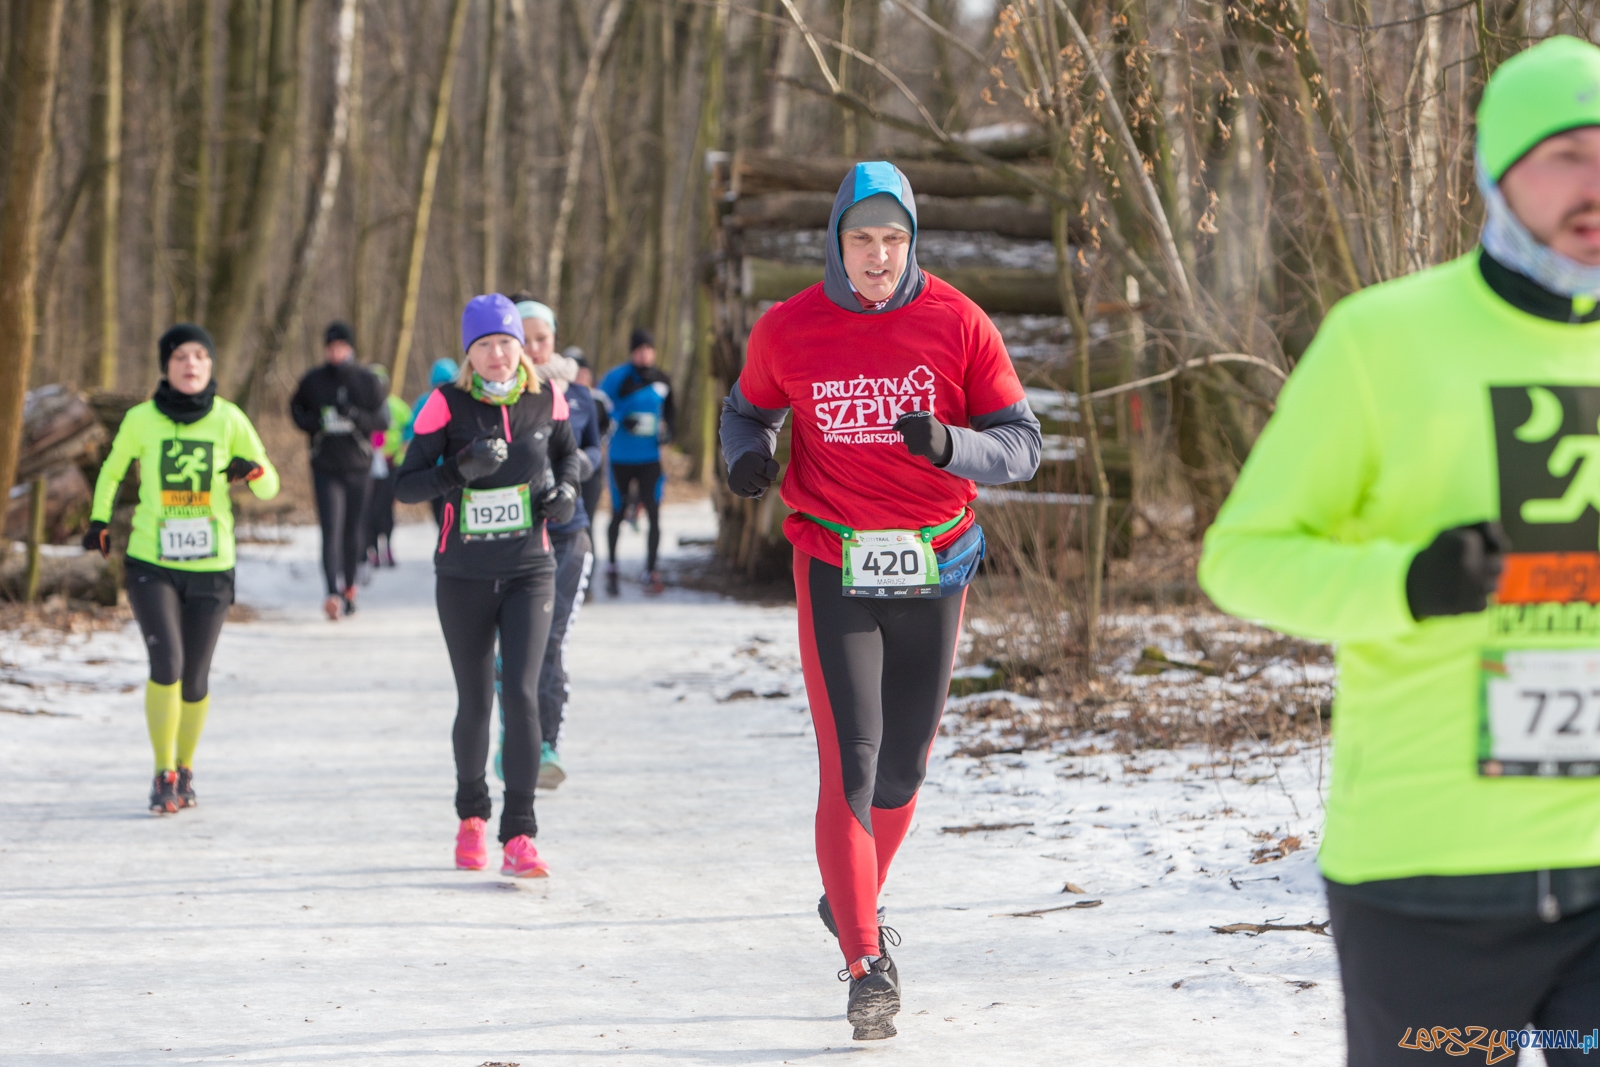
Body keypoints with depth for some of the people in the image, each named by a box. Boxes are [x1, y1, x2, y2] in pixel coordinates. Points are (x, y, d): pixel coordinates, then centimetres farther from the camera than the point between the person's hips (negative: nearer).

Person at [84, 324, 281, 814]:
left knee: (195, 680, 4)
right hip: (151, 565, -1)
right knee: (166, 665, -17)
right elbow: (112, 470, 17)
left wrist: (253, 470, -20)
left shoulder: (229, 419, -3)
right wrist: (99, 519, 8)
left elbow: (269, 486, 1)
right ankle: (163, 774, -2)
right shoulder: (141, 420, -2)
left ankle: (185, 770, 28)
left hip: (211, 568, 1)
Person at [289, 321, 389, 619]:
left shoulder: (367, 382, 2)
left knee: (353, 531, 9)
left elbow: (383, 418, 2)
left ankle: (349, 587, 28)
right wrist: (313, 423, -8)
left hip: (359, 467, 1)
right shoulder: (313, 381, 2)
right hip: (325, 468, -1)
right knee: (331, 530, -13)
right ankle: (334, 593, -23)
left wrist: (357, 416, -18)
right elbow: (296, 408, 14)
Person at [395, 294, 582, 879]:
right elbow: (405, 485, -10)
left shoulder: (545, 400, -2)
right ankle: (471, 815, 33)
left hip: (529, 571, 0)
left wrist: (565, 489, -3)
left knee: (521, 694, -14)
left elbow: (568, 452, 18)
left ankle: (518, 837, -12)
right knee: (475, 703, 9)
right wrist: (462, 469, -26)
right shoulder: (447, 404, -8)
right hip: (464, 575, 0)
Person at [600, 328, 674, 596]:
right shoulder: (618, 378, -8)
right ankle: (611, 566, 28)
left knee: (654, 514, -5)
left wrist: (666, 429, 1)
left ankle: (651, 571, 3)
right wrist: (623, 420, -24)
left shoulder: (662, 381, 6)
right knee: (618, 514, 7)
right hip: (621, 457, -3)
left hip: (650, 456, 3)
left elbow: (669, 411, 21)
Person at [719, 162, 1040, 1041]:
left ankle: (851, 902, 41)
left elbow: (1022, 441, -3)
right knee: (849, 764, -12)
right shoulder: (787, 330, -3)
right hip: (834, 565, -2)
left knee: (903, 767, 13)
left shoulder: (957, 325, -5)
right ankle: (867, 966, -7)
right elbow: (748, 408, 15)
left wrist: (949, 446, -23)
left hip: (933, 569, 2)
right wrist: (746, 454, -8)